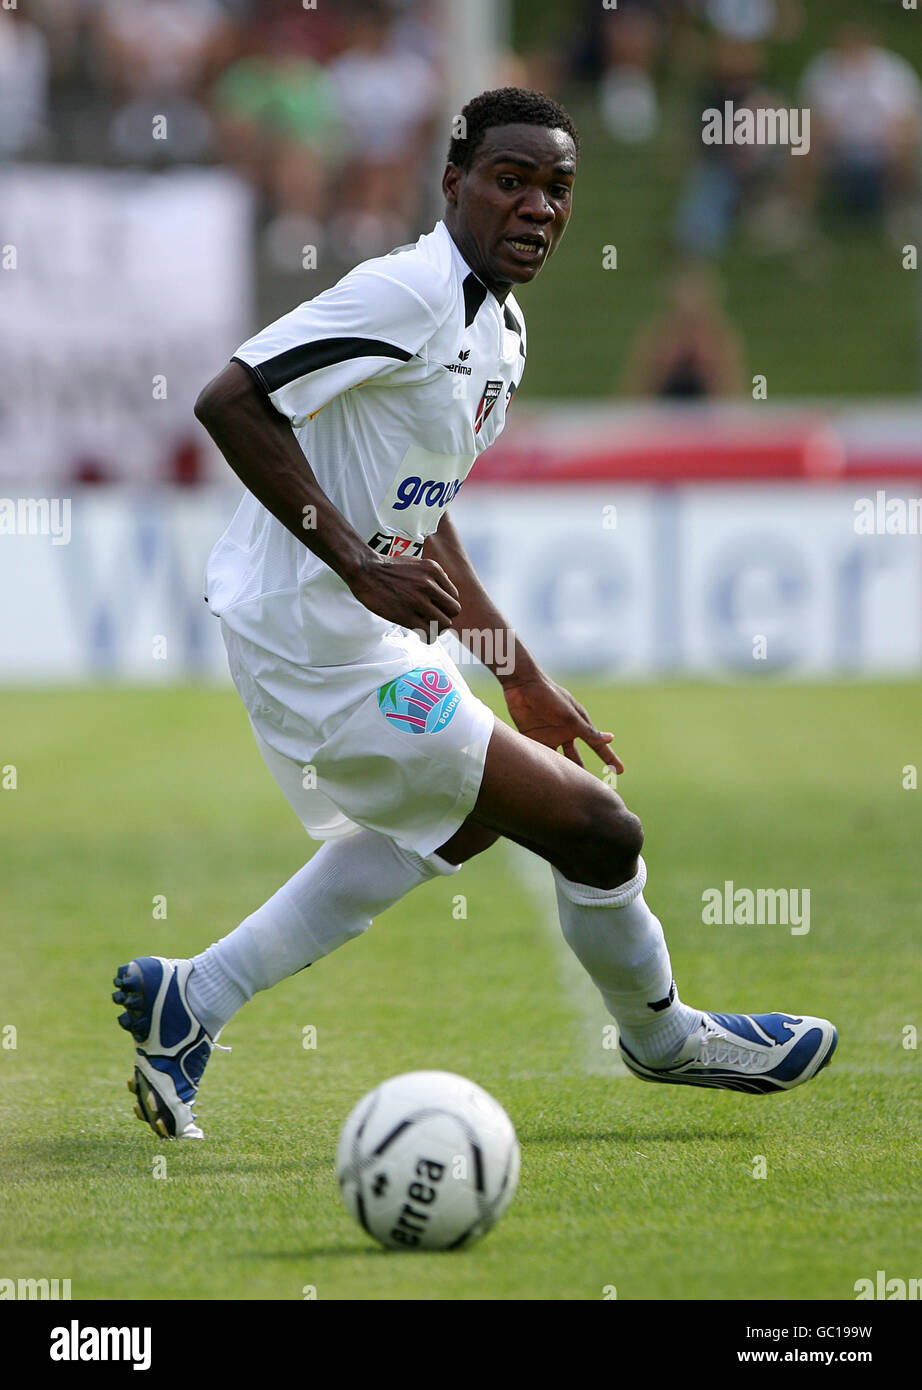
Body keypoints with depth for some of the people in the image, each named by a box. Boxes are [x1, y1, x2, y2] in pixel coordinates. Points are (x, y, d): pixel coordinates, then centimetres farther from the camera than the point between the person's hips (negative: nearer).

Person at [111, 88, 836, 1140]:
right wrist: (360, 565, -29)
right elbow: (229, 402, -27)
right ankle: (661, 1036, 24)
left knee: (456, 820, 31)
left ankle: (189, 1001, 27)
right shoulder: (408, 292, -20)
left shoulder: (500, 326, 12)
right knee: (595, 832, -4)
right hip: (329, 651, -11)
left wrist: (520, 677, 22)